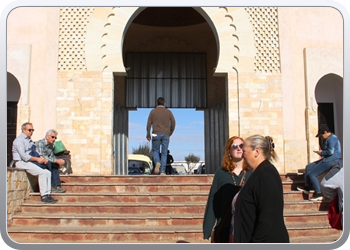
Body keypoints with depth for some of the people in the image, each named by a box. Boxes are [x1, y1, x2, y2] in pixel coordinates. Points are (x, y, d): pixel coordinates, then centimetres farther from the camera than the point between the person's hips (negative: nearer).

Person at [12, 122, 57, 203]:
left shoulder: (29, 140, 20)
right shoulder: (19, 140, -9)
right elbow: (23, 156, -19)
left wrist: (41, 157, -3)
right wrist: (37, 159, -16)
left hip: (29, 161, 9)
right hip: (21, 162, -9)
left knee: (47, 172, -8)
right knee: (42, 172, -24)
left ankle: (47, 195, -12)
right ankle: (44, 196, -21)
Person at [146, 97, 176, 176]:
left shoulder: (153, 111, 6)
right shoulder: (168, 112, 9)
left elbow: (149, 124, 2)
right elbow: (173, 123, 4)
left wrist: (148, 134, 12)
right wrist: (170, 133, 17)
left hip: (156, 134, -1)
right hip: (166, 135, 1)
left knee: (155, 150, 13)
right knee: (164, 153, 4)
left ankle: (157, 162, -17)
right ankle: (162, 171, -3)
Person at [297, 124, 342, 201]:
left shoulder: (332, 138, -16)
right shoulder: (329, 139, 18)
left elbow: (331, 151, -27)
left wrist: (321, 153, -11)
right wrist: (322, 152, 9)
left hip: (332, 160, -12)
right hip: (327, 159, 12)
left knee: (312, 174, -14)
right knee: (308, 167, 14)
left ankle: (319, 194, -11)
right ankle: (306, 187, 16)